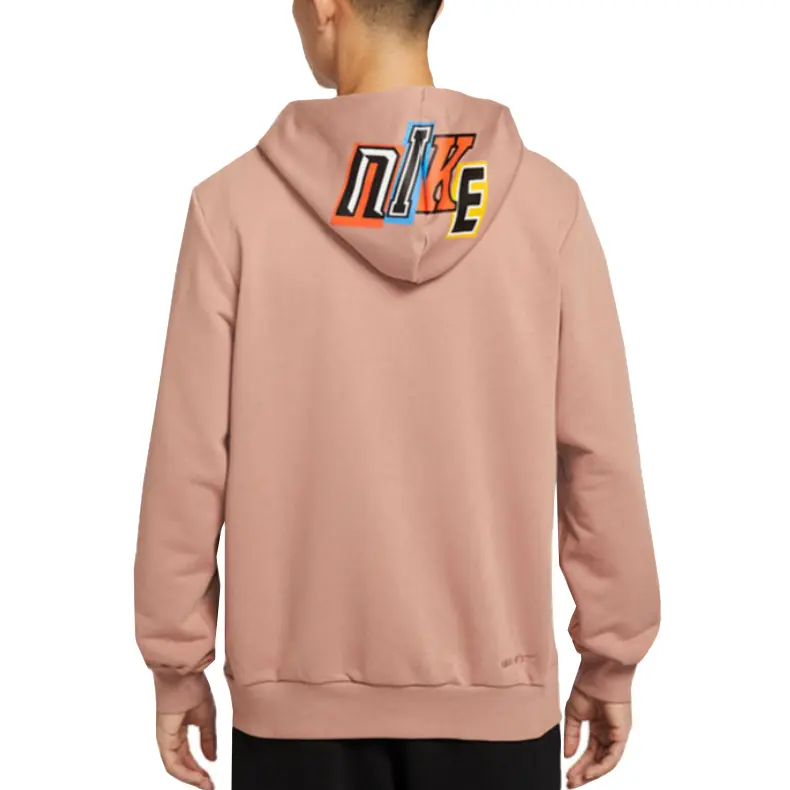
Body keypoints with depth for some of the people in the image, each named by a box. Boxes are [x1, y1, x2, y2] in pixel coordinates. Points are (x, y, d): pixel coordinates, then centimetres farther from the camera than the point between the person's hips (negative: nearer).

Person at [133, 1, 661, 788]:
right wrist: (611, 658, 7)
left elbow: (189, 456, -7)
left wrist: (177, 662, 5)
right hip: (493, 686, 1)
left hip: (299, 688, 0)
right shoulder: (546, 199, -7)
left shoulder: (236, 202, -10)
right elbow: (600, 456, -5)